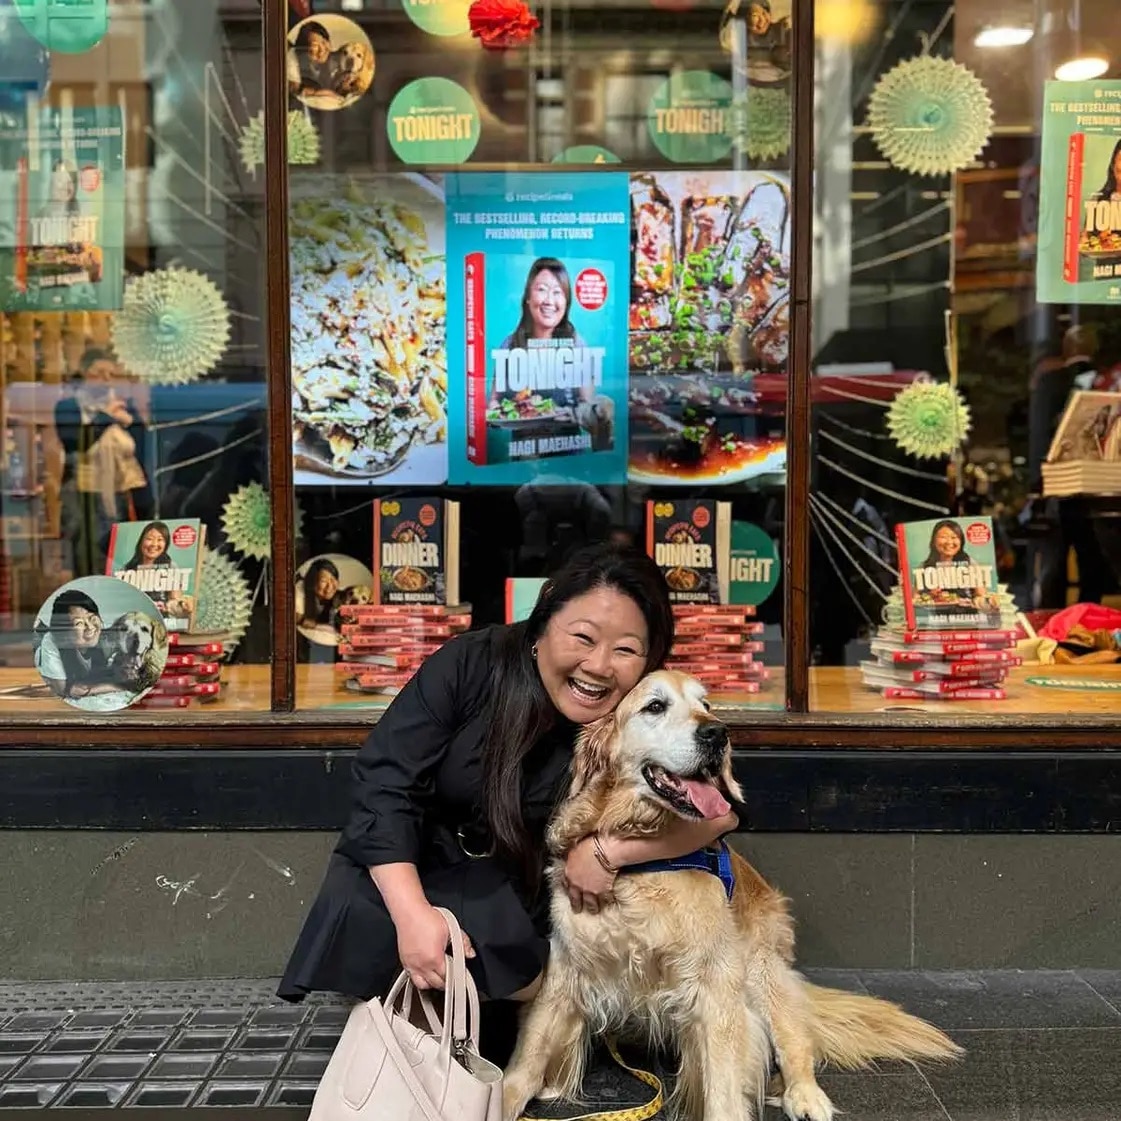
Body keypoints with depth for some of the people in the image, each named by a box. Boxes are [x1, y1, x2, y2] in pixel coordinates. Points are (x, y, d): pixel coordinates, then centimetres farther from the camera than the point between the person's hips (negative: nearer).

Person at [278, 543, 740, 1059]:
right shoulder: (471, 666, -22)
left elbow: (718, 810, -24)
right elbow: (385, 782, -22)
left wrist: (608, 850, -35)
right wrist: (413, 913, -33)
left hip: (521, 893, 1)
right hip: (409, 868, 0)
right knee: (361, 922, -28)